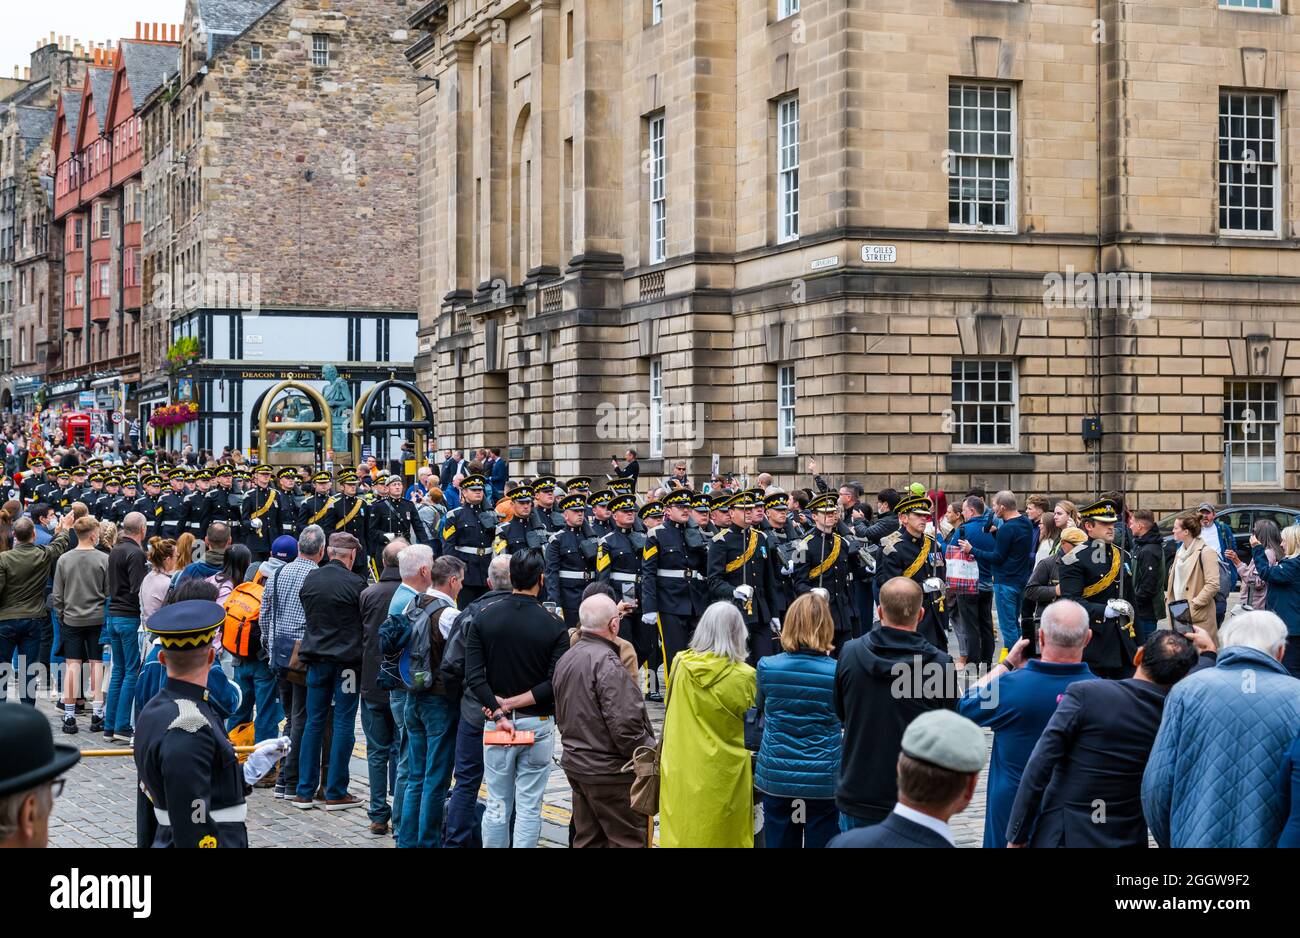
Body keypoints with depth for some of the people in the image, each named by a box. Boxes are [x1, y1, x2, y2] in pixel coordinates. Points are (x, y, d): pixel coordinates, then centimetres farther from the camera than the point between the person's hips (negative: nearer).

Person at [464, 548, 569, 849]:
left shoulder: (483, 618, -3)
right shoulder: (554, 627, -9)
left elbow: (474, 677, -10)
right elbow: (555, 684, -16)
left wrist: (499, 713, -11)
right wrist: (514, 702, -11)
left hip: (495, 723, 2)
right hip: (538, 725, -2)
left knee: (497, 806, 10)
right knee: (529, 807, 4)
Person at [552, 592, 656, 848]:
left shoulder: (566, 659, 10)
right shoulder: (608, 663, -20)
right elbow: (626, 726, -24)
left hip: (575, 765, 9)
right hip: (609, 770, -9)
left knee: (588, 839, 15)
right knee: (629, 839, -1)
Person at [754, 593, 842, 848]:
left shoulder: (767, 667, -6)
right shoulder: (837, 672, -12)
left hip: (776, 777, 2)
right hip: (823, 779, -2)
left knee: (779, 841, 11)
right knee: (821, 842, 7)